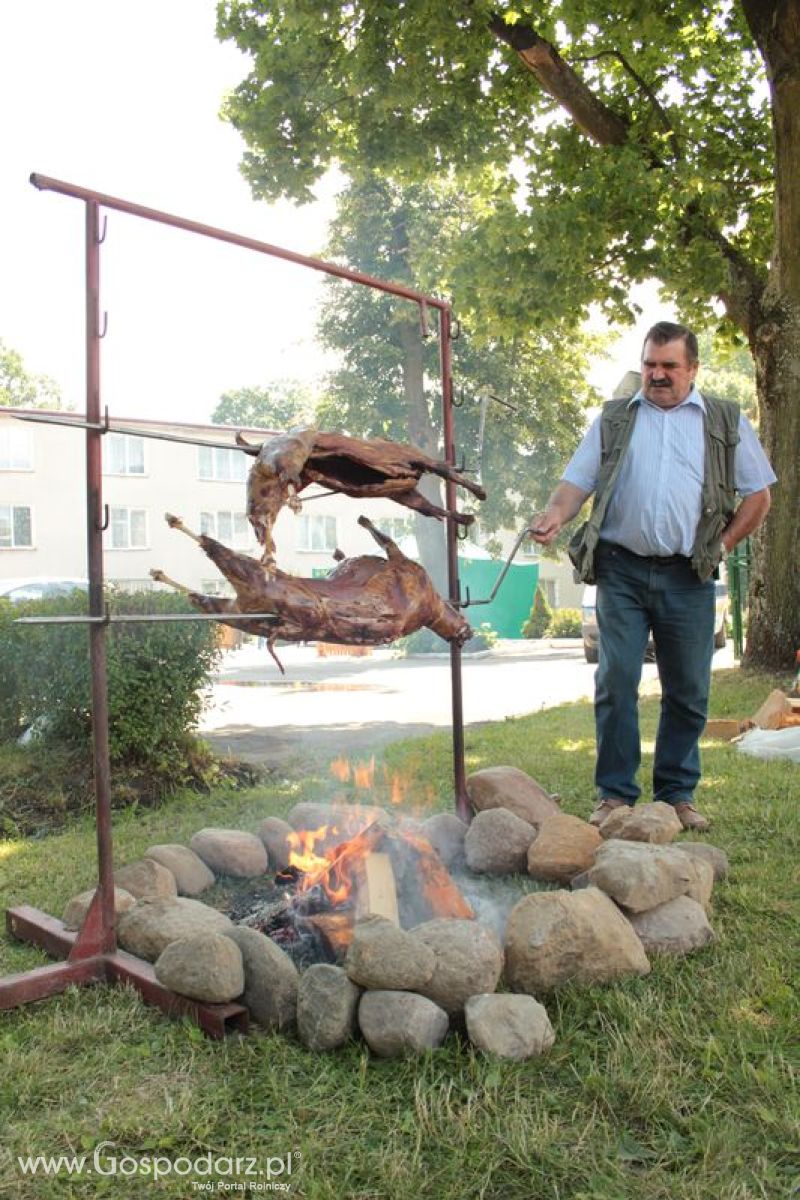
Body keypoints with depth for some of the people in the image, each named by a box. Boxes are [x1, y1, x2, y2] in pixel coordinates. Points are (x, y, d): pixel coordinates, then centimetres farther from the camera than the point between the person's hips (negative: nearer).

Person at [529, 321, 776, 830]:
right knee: (616, 683, -3)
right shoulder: (614, 419, 12)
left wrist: (722, 545, 3)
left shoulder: (727, 421, 11)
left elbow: (758, 495, 13)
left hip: (688, 578, 1)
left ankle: (678, 793, 21)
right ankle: (615, 793, 9)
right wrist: (556, 515, -15)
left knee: (688, 691, 6)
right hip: (622, 571, 0)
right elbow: (578, 480, 5)